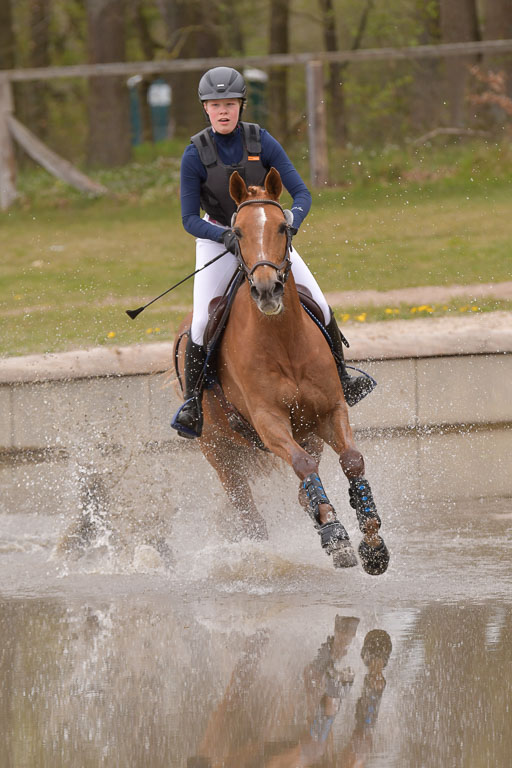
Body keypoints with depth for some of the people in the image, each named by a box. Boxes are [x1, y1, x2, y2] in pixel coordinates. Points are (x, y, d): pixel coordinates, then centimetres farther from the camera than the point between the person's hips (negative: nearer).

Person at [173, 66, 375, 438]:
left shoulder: (261, 141, -15)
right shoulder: (196, 153, -17)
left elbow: (301, 193, -15)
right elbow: (190, 219, -15)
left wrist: (291, 222, -36)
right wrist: (227, 236, -33)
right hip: (218, 239, -1)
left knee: (318, 306, -9)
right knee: (202, 324, -19)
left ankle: (339, 378, 12)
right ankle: (192, 400, -1)